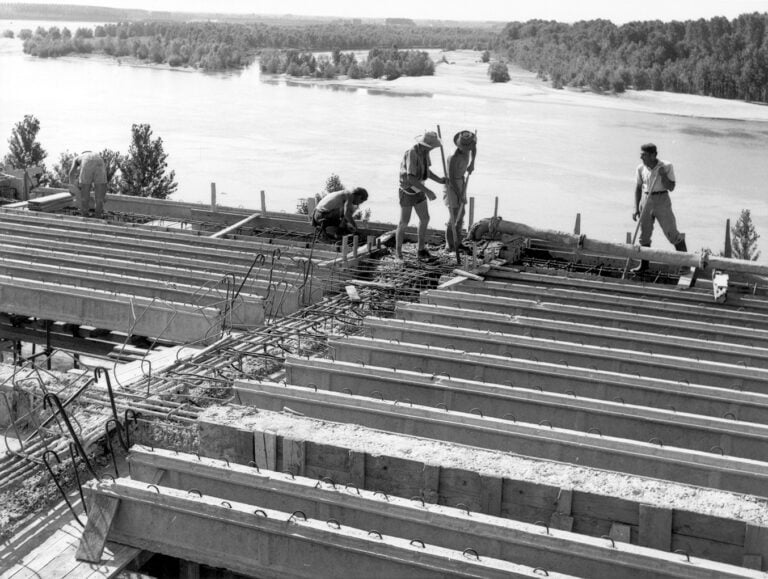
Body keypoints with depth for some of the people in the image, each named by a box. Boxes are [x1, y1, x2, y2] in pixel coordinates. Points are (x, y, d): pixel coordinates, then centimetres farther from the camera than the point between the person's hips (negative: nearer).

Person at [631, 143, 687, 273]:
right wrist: (636, 208, 3)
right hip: (646, 201, 3)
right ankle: (644, 264, 19)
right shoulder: (641, 168, -1)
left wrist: (663, 175, -23)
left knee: (672, 233, -3)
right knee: (644, 234, 7)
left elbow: (671, 188, -8)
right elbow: (638, 188, 7)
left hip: (662, 201, -3)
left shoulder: (667, 167, -9)